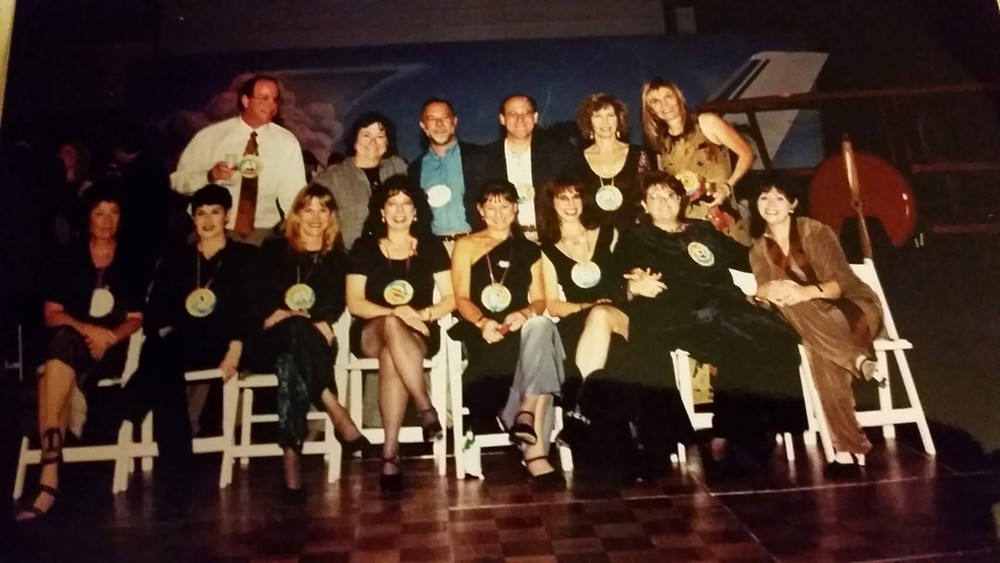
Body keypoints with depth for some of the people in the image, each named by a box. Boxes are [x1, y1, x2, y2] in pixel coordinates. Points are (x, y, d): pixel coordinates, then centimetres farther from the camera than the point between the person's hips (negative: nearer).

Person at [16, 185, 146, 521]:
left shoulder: (130, 265, 10)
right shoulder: (68, 261, 11)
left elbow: (136, 319, 6)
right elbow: (52, 315, 3)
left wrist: (109, 336, -14)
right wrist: (86, 329, -15)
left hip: (110, 351, -1)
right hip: (68, 346, 1)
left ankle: (49, 473, -33)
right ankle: (50, 476, -38)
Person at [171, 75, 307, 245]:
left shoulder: (287, 142, 0)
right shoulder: (210, 136, 0)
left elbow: (294, 196, 1)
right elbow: (177, 181, 2)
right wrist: (209, 176, -17)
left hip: (262, 234, 1)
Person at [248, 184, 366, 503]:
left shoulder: (337, 259, 21)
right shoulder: (274, 251, 19)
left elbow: (336, 304, 5)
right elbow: (258, 296, 7)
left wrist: (319, 322, -16)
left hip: (314, 342, 1)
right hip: (274, 341, -1)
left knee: (290, 362, -38)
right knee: (297, 330, -39)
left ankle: (292, 459, -48)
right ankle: (338, 415, -48)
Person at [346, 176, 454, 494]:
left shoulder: (431, 247, 10)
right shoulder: (364, 247, 8)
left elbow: (451, 298, 5)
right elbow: (354, 302, -2)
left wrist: (424, 314, -15)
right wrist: (394, 313, -19)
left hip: (419, 335, 0)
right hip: (371, 334, 0)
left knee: (391, 357, -36)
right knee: (392, 326, -38)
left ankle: (390, 453, -37)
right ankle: (426, 409, -38)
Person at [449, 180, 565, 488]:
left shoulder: (529, 250, 24)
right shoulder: (466, 245, 16)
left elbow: (539, 301, 13)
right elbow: (461, 298, 3)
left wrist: (525, 314, -14)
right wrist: (482, 321, -20)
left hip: (522, 330, 3)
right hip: (483, 333, -2)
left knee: (542, 326, -36)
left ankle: (527, 412, -41)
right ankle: (536, 451, -33)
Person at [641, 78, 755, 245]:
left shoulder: (707, 122, -2)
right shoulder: (659, 142, 9)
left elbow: (746, 153, 1)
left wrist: (728, 186, -9)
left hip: (722, 217, -3)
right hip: (685, 222, 3)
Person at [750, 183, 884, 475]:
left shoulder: (815, 231, -7)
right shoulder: (759, 248, 8)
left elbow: (840, 281, -17)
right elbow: (759, 287, -7)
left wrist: (807, 292, -37)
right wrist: (769, 290, -32)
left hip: (854, 307, -3)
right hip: (813, 320, 3)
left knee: (820, 348, -35)